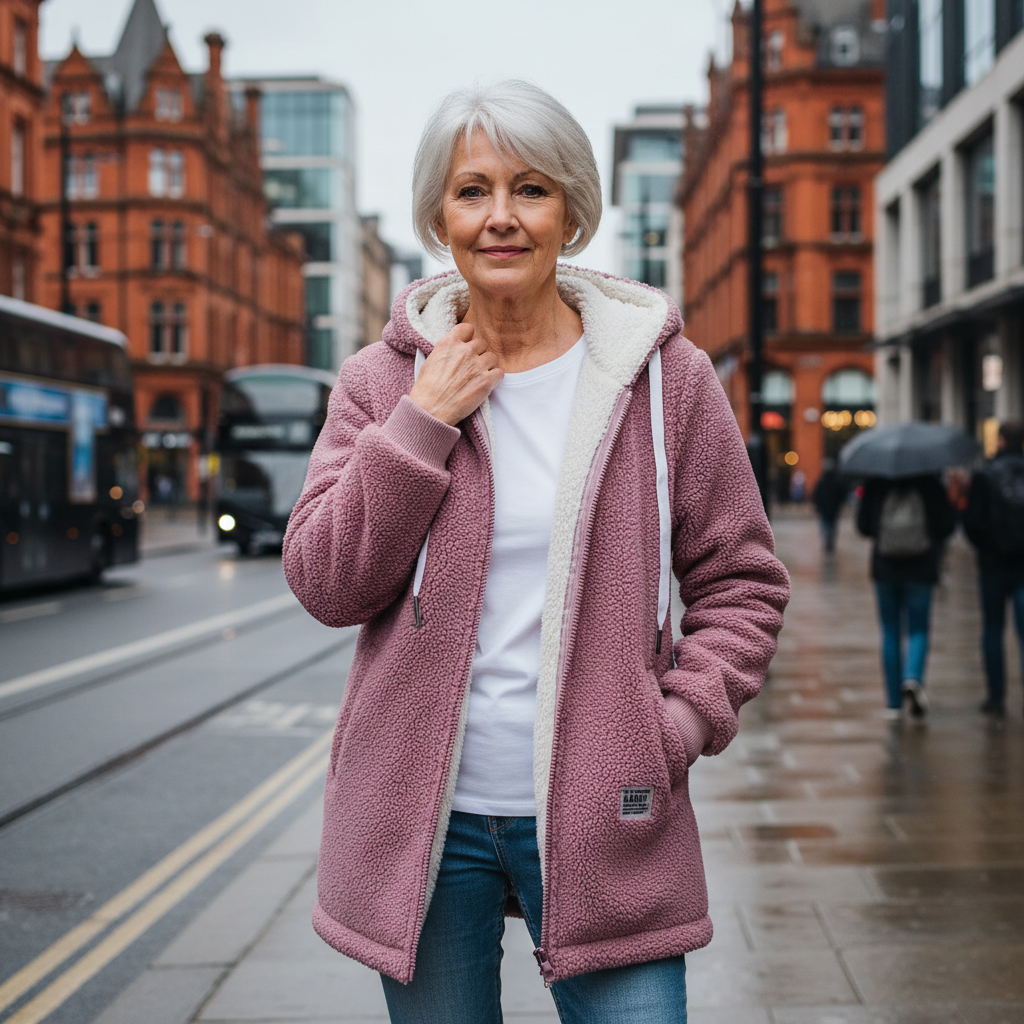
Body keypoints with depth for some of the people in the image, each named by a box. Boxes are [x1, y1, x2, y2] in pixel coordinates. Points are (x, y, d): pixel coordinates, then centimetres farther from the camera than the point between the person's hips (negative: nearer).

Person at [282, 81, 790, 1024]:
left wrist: (683, 719, -8)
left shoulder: (665, 376, 0)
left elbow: (742, 582, 6)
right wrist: (422, 425, -11)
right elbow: (324, 583, -4)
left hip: (601, 816, -1)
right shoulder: (383, 381, 3)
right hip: (421, 816, 2)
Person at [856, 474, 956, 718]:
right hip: (920, 569, -1)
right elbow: (947, 525, -5)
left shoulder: (875, 484, -5)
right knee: (918, 630, 8)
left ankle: (894, 702, 10)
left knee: (890, 633, 9)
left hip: (885, 569, 1)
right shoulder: (930, 483, -7)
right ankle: (913, 678, -21)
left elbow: (863, 526, -1)